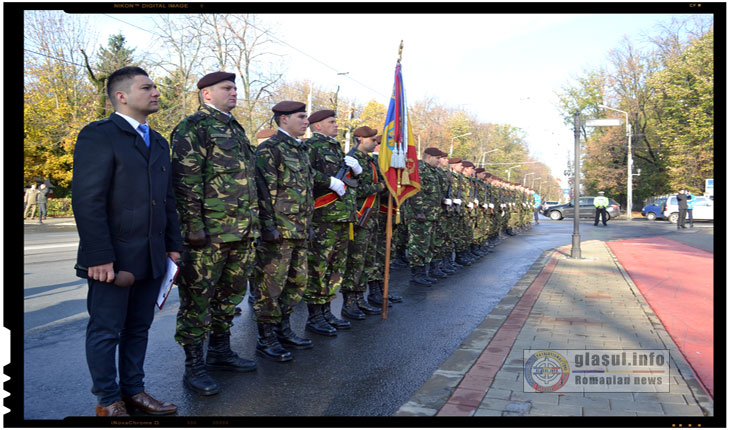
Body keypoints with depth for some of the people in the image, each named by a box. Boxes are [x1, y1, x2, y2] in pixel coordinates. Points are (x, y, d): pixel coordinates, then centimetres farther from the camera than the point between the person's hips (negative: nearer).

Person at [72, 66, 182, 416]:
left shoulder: (158, 142, 16)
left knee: (138, 328, 16)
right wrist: (99, 256, -19)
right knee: (106, 331, 7)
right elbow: (87, 201, -16)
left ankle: (133, 390, 30)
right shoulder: (98, 136, -8)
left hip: (152, 258, 7)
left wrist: (173, 245, 12)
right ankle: (108, 401, 22)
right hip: (113, 259, -7)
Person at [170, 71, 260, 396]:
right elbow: (186, 181, -14)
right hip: (209, 233, -8)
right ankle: (194, 367, 10)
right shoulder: (192, 127, -6)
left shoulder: (235, 129, 21)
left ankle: (220, 352, 30)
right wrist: (194, 226, -19)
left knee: (230, 295, 16)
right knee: (197, 299, 0)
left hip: (242, 233, 9)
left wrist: (252, 221, 20)